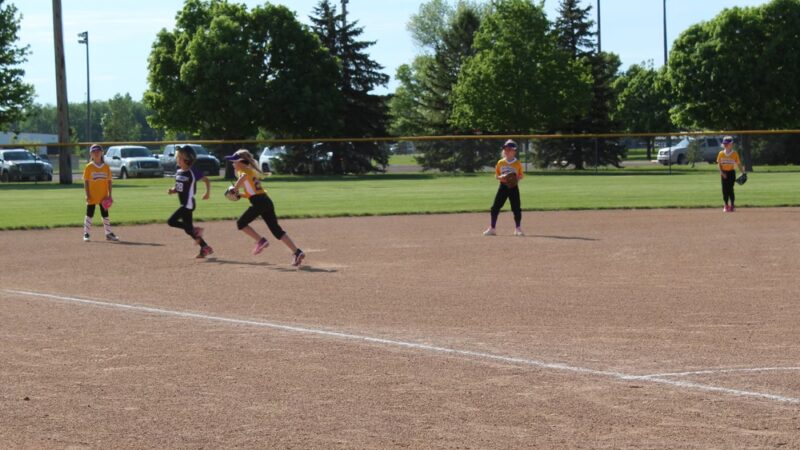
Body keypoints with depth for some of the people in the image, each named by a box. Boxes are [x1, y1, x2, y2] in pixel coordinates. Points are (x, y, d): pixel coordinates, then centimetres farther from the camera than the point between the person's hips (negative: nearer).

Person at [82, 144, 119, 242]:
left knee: (105, 215, 8)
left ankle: (109, 234, 13)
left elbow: (109, 181, 5)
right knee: (89, 215, 2)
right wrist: (87, 195, -11)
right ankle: (86, 234, 6)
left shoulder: (106, 167, 5)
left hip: (104, 197, 3)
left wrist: (110, 195, -1)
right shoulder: (89, 167, -3)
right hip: (92, 196, -3)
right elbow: (86, 181, -4)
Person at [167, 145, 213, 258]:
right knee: (187, 228, 10)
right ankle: (205, 248, 18)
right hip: (184, 204, 8)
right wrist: (172, 190, -2)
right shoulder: (178, 172, 9)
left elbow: (206, 180, -6)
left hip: (188, 204, -8)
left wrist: (208, 193, -14)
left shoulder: (193, 172, -13)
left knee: (172, 221, -17)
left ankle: (195, 230, -5)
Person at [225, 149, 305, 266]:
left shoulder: (243, 170, 0)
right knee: (277, 230, 4)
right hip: (267, 201, 9)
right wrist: (239, 194, 19)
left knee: (241, 223, 5)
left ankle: (260, 240, -5)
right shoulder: (252, 171, 27)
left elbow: (243, 176, -27)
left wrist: (235, 189, -15)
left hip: (258, 203, -9)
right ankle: (297, 252, -4)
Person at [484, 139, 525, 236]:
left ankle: (518, 229, 11)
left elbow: (521, 175, 6)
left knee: (516, 208, -2)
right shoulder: (500, 163, 4)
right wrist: (500, 177, -12)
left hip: (513, 187, -2)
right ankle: (492, 229, 7)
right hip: (503, 186, 2)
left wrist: (517, 178, -15)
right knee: (495, 207, -1)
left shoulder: (517, 163, 0)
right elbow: (496, 175, 9)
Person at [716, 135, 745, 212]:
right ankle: (726, 205, 14)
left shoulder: (735, 153, -2)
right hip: (724, 173, 3)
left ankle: (732, 205, 0)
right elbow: (719, 163, 4)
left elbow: (738, 163, 1)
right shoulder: (721, 153, 4)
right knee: (724, 189, 4)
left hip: (731, 172, -3)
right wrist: (721, 172, -10)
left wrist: (742, 172, -6)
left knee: (730, 189, -8)